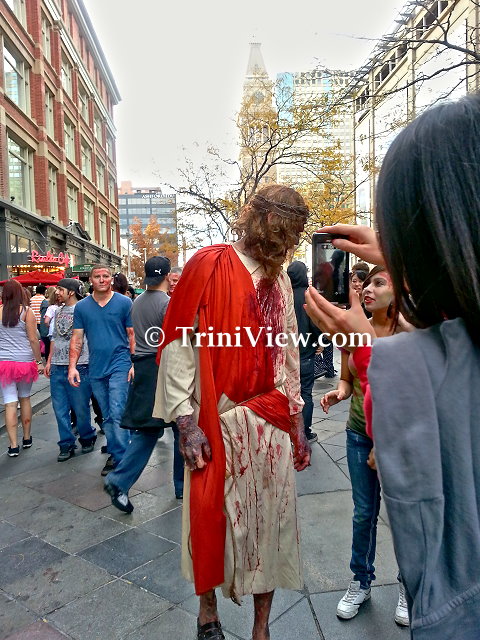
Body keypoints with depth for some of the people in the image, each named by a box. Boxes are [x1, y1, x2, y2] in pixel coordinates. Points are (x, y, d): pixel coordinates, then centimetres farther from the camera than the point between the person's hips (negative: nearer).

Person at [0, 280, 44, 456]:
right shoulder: (27, 312, -5)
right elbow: (33, 339, -6)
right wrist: (39, 361, 2)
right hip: (25, 361, 0)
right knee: (25, 399, 16)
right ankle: (27, 438, 26)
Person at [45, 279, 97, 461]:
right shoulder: (59, 311, 15)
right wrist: (49, 361, 18)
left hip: (79, 366, -6)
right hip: (58, 366, 6)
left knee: (80, 407, 3)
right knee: (60, 408, 7)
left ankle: (87, 438, 25)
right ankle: (67, 445, 18)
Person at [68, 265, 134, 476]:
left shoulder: (124, 302, -2)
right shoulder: (82, 306, 7)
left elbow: (133, 335, -2)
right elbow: (77, 338, 8)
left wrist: (135, 363, -8)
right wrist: (72, 366, 0)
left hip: (119, 366, -4)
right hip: (96, 369, 4)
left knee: (118, 414, -9)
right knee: (107, 416, 14)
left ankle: (121, 459, 2)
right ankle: (114, 453, 27)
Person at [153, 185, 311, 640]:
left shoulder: (279, 280, 11)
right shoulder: (209, 266, -8)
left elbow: (287, 357, 14)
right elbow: (179, 346, -10)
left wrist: (297, 426, 14)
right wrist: (187, 423, -15)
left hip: (272, 425, 5)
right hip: (217, 425, -5)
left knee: (269, 523, 12)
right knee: (213, 518, 11)